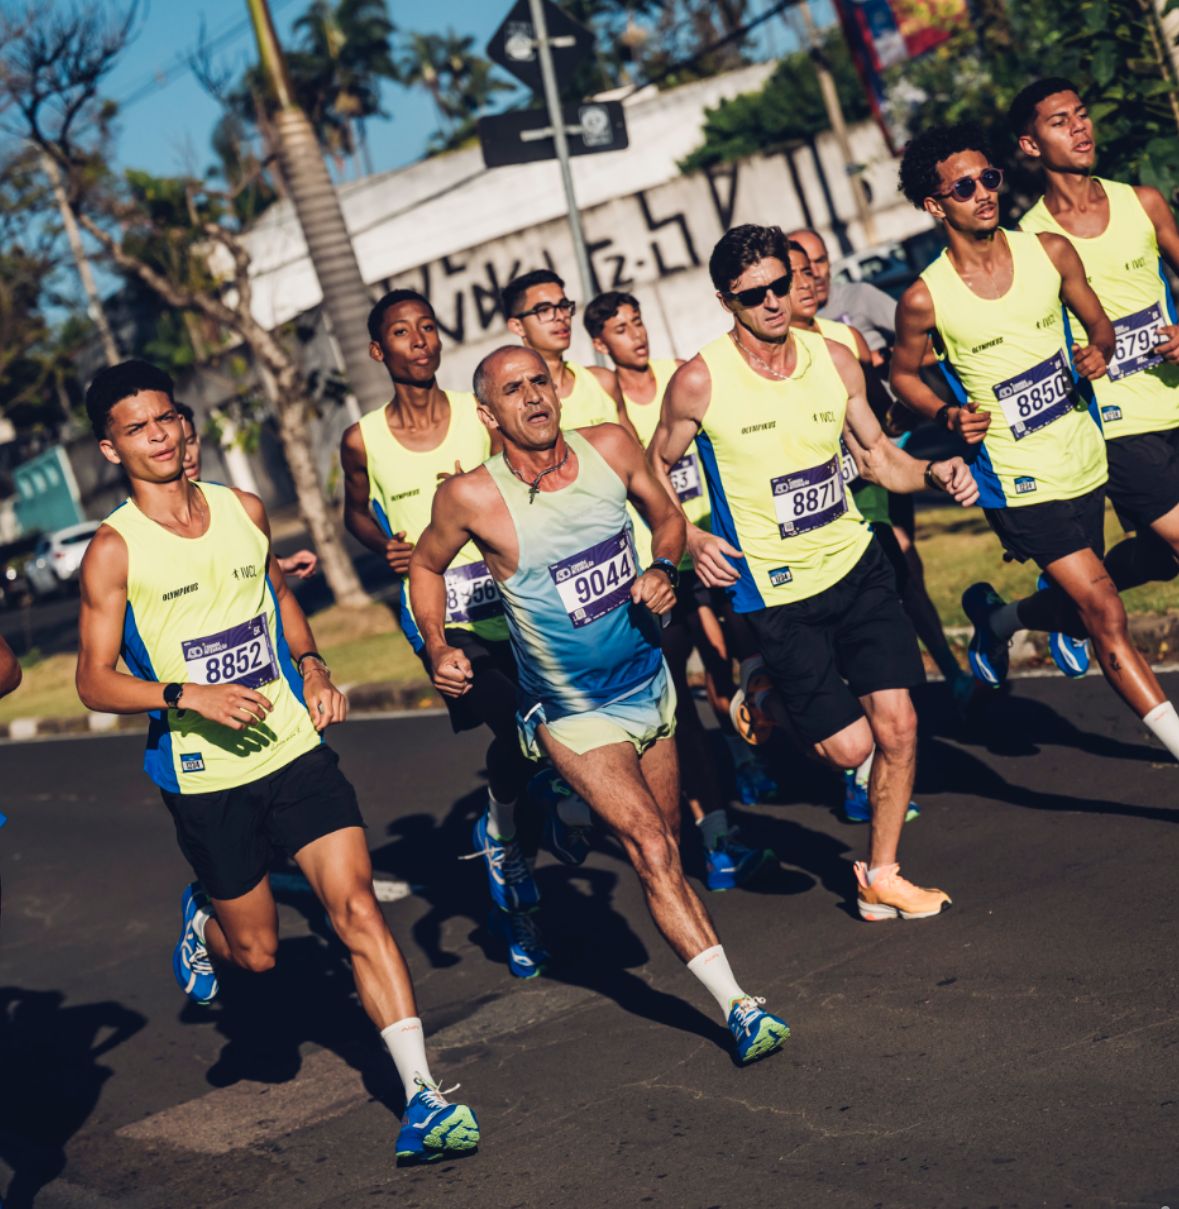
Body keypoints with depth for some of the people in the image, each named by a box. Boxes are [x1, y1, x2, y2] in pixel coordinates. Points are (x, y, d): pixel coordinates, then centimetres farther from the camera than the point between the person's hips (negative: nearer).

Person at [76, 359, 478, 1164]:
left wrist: (311, 665, 8)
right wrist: (188, 695, -22)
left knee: (357, 906, -12)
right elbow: (95, 681, -7)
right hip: (205, 777, -2)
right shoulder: (115, 550, -7)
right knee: (256, 952, 10)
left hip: (296, 750, 2)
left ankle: (423, 1099, -13)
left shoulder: (245, 511, 5)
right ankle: (203, 920, 47)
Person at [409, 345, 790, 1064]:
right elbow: (427, 567, 2)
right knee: (653, 850, -15)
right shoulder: (472, 498, -18)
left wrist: (664, 569, -9)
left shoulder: (610, 448, -8)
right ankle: (738, 1005, -12)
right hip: (574, 714, -4)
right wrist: (438, 648, -11)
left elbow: (666, 515, 10)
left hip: (651, 682, 4)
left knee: (665, 851, 15)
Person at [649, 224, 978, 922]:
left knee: (897, 727, -1)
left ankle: (882, 879, 19)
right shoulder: (701, 381, -13)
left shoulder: (834, 359, -1)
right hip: (776, 591, -4)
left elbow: (877, 458, 11)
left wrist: (933, 472, -9)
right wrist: (692, 541, -17)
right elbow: (653, 474, 0)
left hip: (856, 565, 4)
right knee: (849, 747, -4)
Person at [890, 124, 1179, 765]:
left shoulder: (1049, 250, -2)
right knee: (1107, 615, -11)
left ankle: (993, 618, 49)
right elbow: (903, 374, 5)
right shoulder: (925, 298, -11)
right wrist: (948, 415, -13)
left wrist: (1098, 352, -11)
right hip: (1018, 483, -5)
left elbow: (1098, 321, 12)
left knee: (1074, 608, 18)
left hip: (1084, 464, 5)